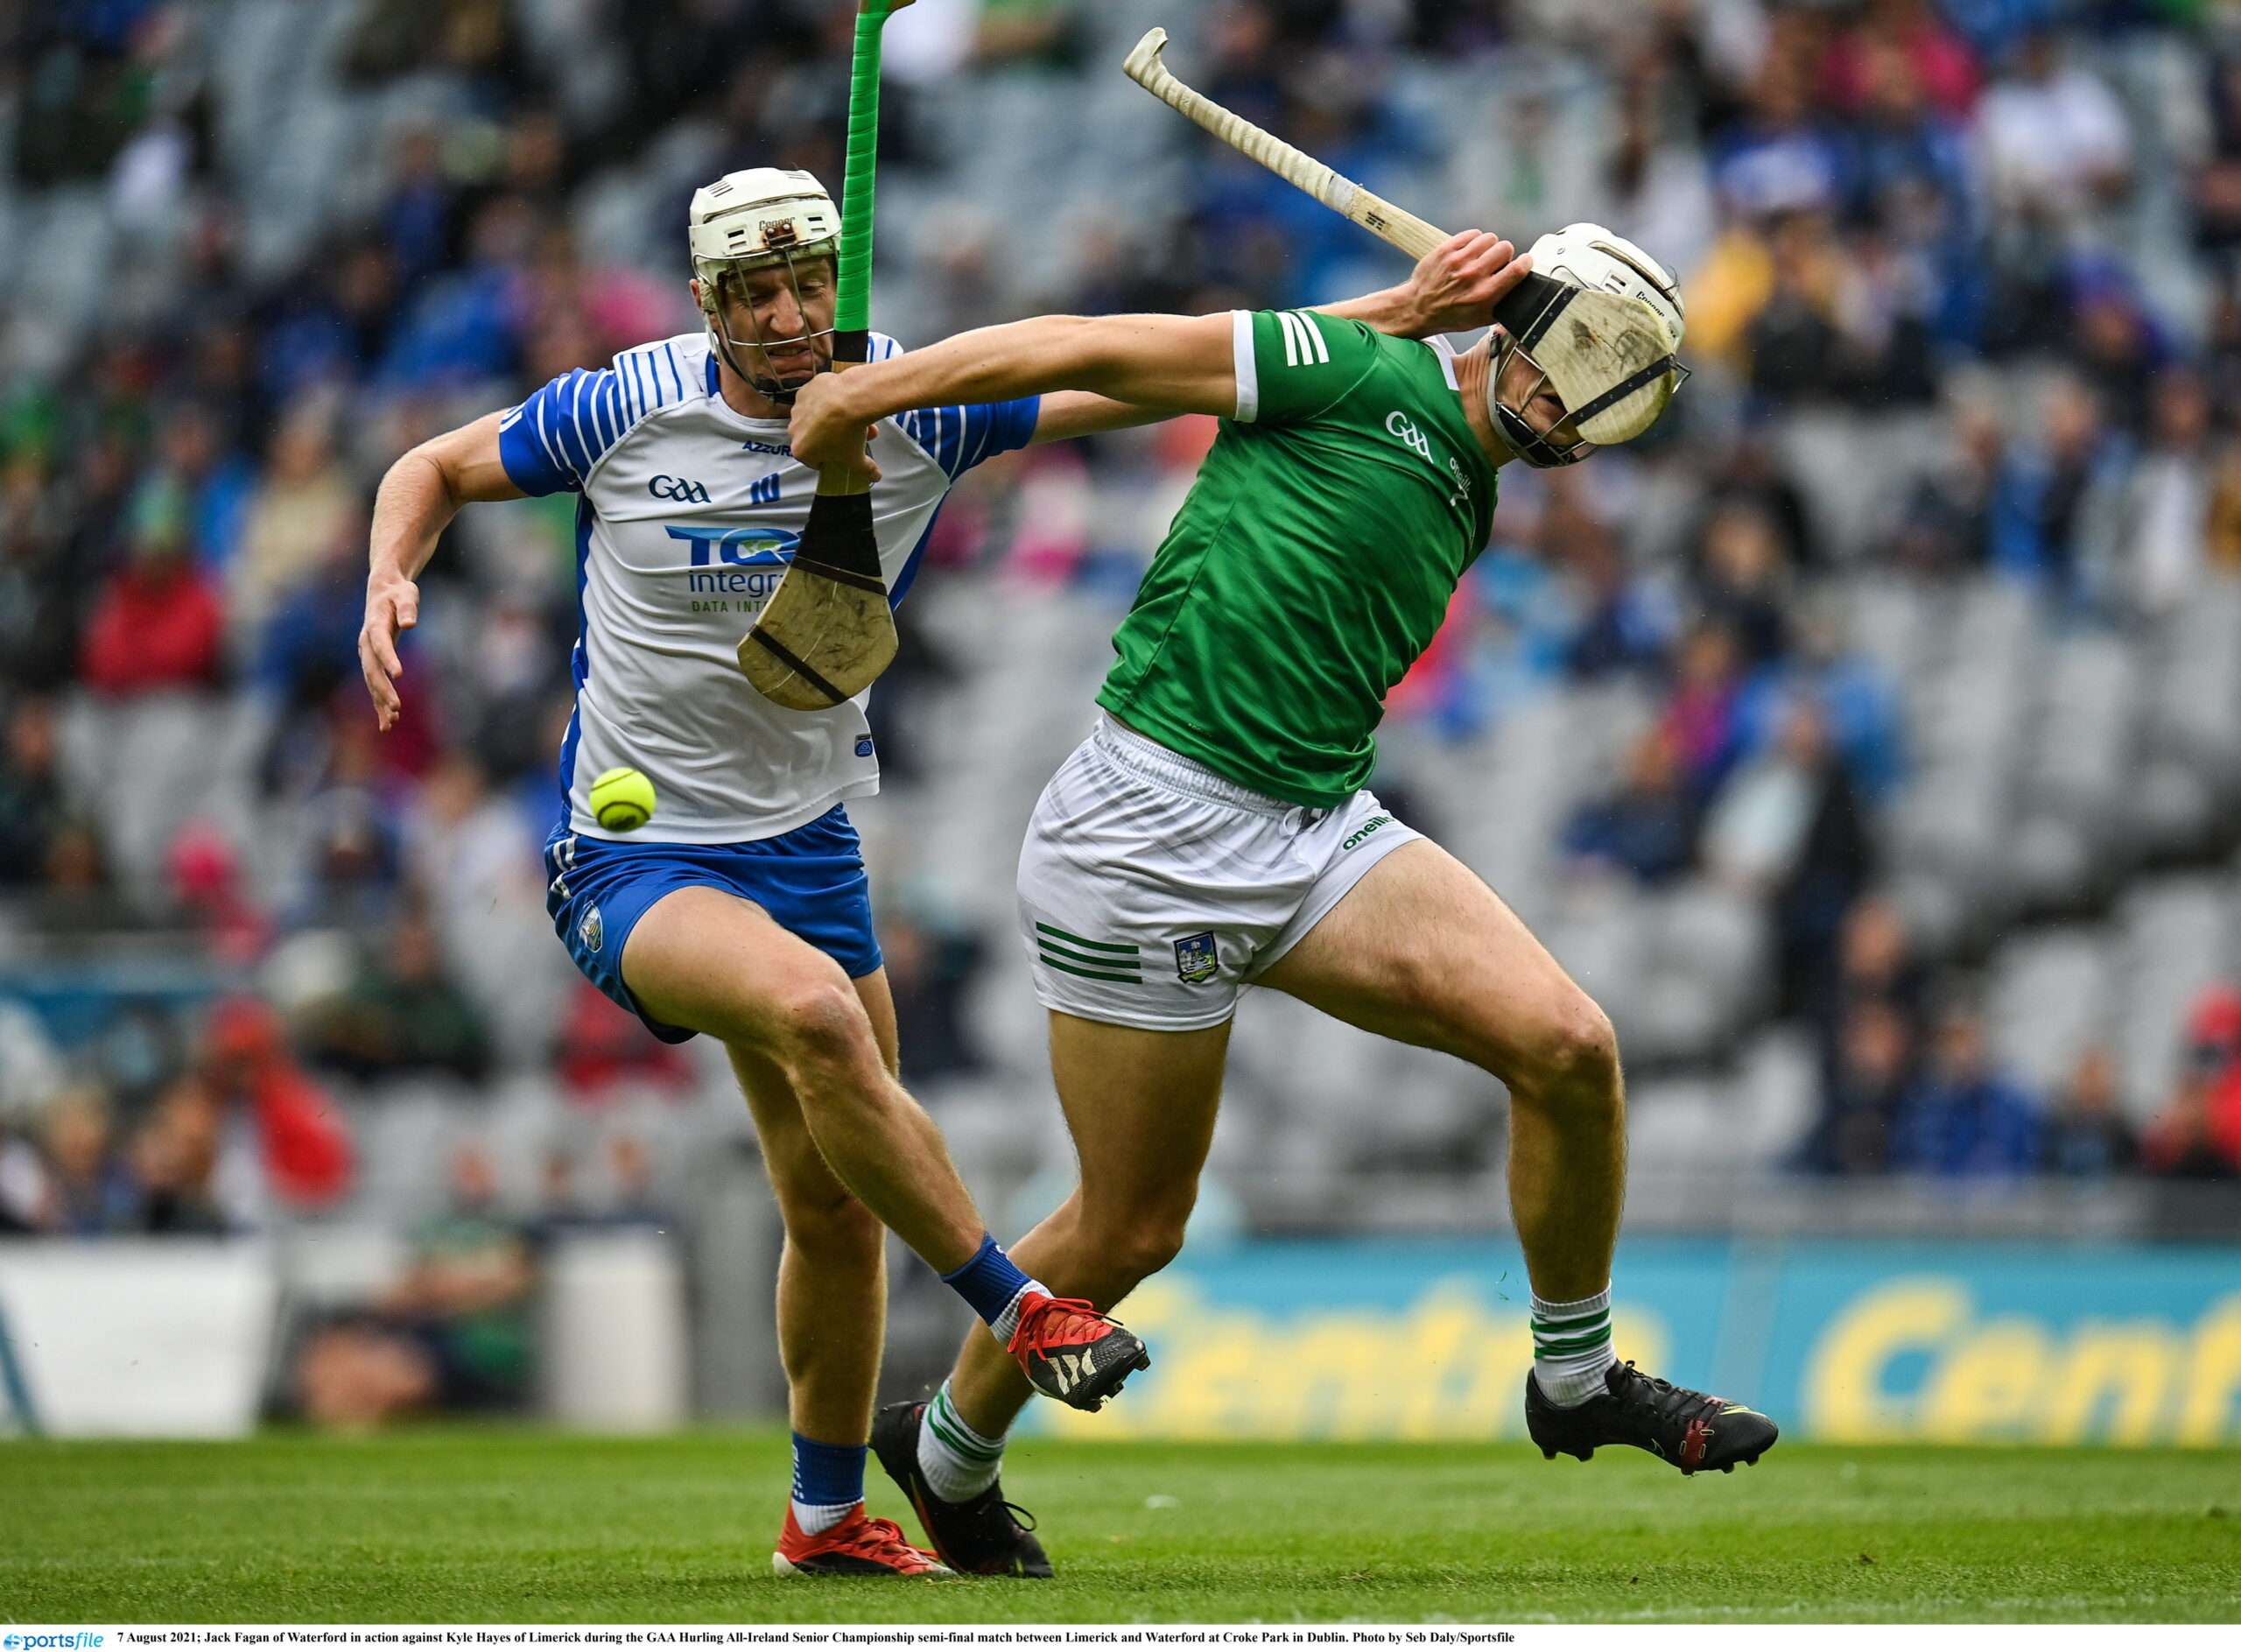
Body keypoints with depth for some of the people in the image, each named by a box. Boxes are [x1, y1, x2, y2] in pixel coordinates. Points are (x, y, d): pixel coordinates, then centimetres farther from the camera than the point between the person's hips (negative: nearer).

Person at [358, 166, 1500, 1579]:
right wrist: (391, 583, -15)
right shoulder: (621, 411, -11)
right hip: (634, 862, -4)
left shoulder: (911, 405, -6)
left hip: (809, 849, 4)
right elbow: (438, 470, 6)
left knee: (837, 1205, 8)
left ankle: (828, 1516, 28)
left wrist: (1400, 314, -15)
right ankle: (1020, 1308, -21)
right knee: (814, 1011, -34)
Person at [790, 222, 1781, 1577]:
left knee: (1570, 1045, -13)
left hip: (1323, 831, 7)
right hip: (1152, 838, -7)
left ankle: (1580, 1379, 6)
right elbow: (1098, 350, -9)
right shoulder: (1367, 375, -7)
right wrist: (868, 394, -12)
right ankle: (948, 1449, 27)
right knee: (1132, 1231, 1)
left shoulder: (1466, 510, 17)